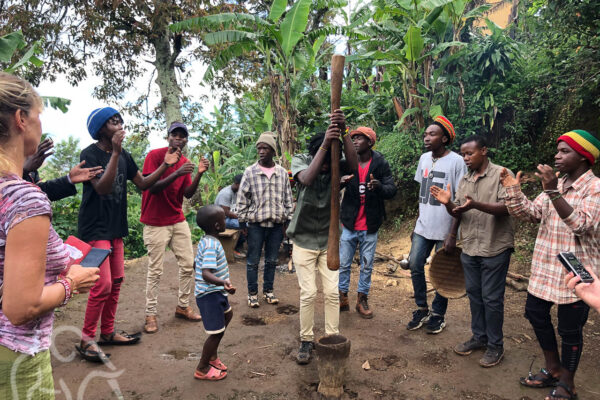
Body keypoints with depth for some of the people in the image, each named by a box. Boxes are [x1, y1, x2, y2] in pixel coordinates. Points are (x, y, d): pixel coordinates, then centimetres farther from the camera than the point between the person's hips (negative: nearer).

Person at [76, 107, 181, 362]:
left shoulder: (124, 156, 8)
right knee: (102, 285, -10)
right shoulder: (90, 154, -12)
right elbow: (102, 188, -24)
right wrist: (115, 153, -29)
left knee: (116, 281, 12)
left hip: (115, 229, 8)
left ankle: (107, 332, 26)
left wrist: (166, 165, -3)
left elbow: (143, 184, 9)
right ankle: (86, 340, 6)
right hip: (95, 229, -8)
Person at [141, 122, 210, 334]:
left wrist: (199, 174, -13)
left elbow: (188, 194, 3)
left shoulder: (184, 162, 8)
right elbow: (152, 187, -19)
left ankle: (183, 306, 22)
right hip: (156, 223, -6)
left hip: (178, 221, 6)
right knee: (155, 271, 0)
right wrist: (177, 173, -29)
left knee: (188, 265, 7)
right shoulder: (154, 155, -10)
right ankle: (150, 314, 12)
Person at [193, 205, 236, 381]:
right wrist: (223, 283, -52)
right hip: (210, 295, -11)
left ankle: (212, 355, 40)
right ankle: (202, 369, 19)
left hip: (215, 292, 11)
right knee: (217, 332, 1)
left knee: (227, 315, 28)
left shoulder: (205, 241, 4)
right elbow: (206, 274, -36)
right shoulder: (212, 246, -27)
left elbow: (197, 264, 18)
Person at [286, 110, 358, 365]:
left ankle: (332, 339, 19)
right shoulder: (300, 161, -10)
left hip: (329, 240, 2)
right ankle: (306, 341, 18)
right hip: (304, 240, -1)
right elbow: (307, 179, -33)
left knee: (332, 293, 2)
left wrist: (344, 133, -39)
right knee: (308, 293, -1)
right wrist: (325, 145, -39)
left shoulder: (336, 166, -6)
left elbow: (354, 167, -30)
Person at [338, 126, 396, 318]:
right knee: (343, 264, 9)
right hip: (349, 224, 1)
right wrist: (340, 181, -30)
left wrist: (379, 186, -34)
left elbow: (392, 190, -11)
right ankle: (343, 298, 26)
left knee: (367, 266, 12)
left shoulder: (381, 164, -6)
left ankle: (362, 300, 28)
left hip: (370, 226, -1)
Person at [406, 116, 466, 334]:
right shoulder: (424, 158, 8)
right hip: (423, 225, 6)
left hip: (445, 227, -6)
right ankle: (421, 309, 21)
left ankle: (438, 314, 22)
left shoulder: (456, 161, -11)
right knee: (415, 264, 4)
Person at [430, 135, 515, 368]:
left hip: (495, 248, -6)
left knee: (492, 298, 3)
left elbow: (507, 207, -20)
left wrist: (476, 205, -33)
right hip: (470, 248, 6)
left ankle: (495, 345, 19)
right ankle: (479, 337, 32)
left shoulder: (501, 174, -9)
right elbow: (457, 212, 12)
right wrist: (448, 203, -10)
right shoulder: (464, 180, 10)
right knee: (474, 294, 15)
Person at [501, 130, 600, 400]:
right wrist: (513, 190, -10)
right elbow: (531, 214, 5)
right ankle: (553, 369, 38)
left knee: (570, 329, 7)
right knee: (535, 313, 17)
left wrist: (552, 192, -34)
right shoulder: (555, 184, 7)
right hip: (545, 266, 8)